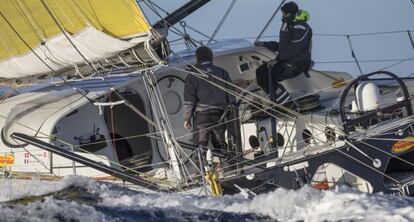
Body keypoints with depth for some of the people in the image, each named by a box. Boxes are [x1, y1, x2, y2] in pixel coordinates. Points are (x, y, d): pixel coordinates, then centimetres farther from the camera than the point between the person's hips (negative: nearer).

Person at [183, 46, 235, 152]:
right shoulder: (222, 73, 12)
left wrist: (187, 118, 0)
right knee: (219, 144, 13)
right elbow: (231, 96, 11)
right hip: (220, 115, 4)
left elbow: (189, 99, -5)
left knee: (200, 145, -6)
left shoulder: (193, 76, 1)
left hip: (202, 115, -4)